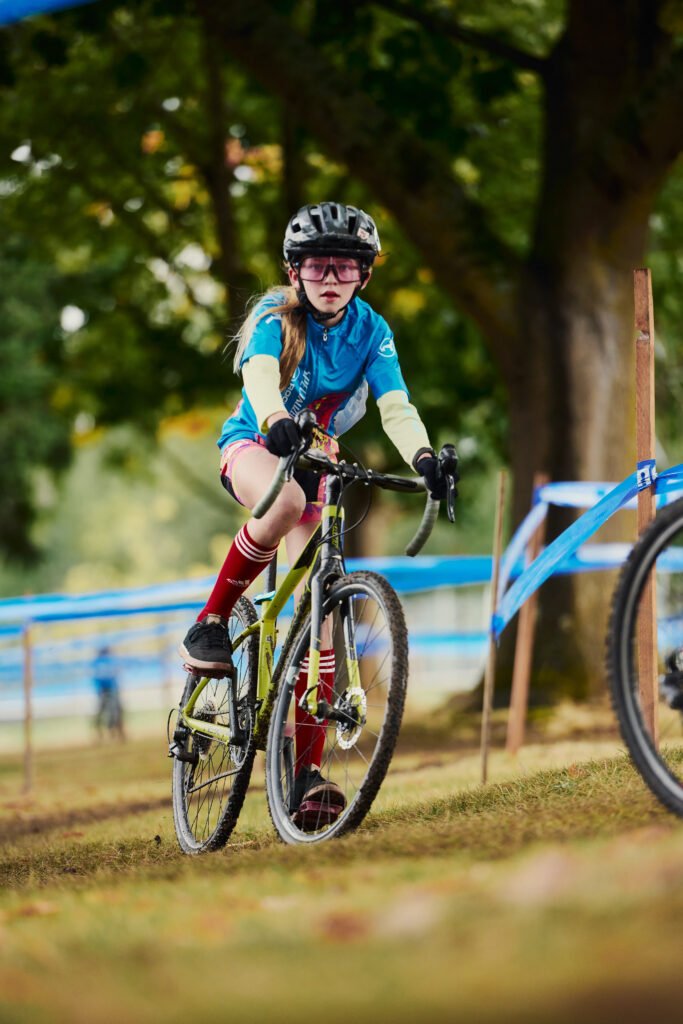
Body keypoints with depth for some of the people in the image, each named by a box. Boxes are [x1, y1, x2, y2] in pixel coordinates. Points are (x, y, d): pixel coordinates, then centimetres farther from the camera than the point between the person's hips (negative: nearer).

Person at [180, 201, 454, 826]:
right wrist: (275, 419, -59)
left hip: (315, 460, 3)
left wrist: (423, 457, -43)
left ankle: (307, 773, -9)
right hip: (254, 446, -3)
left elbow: (397, 405, -22)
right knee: (288, 502, -40)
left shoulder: (370, 331, -8)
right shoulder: (275, 318, -15)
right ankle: (211, 623, -21)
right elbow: (260, 375, -36)